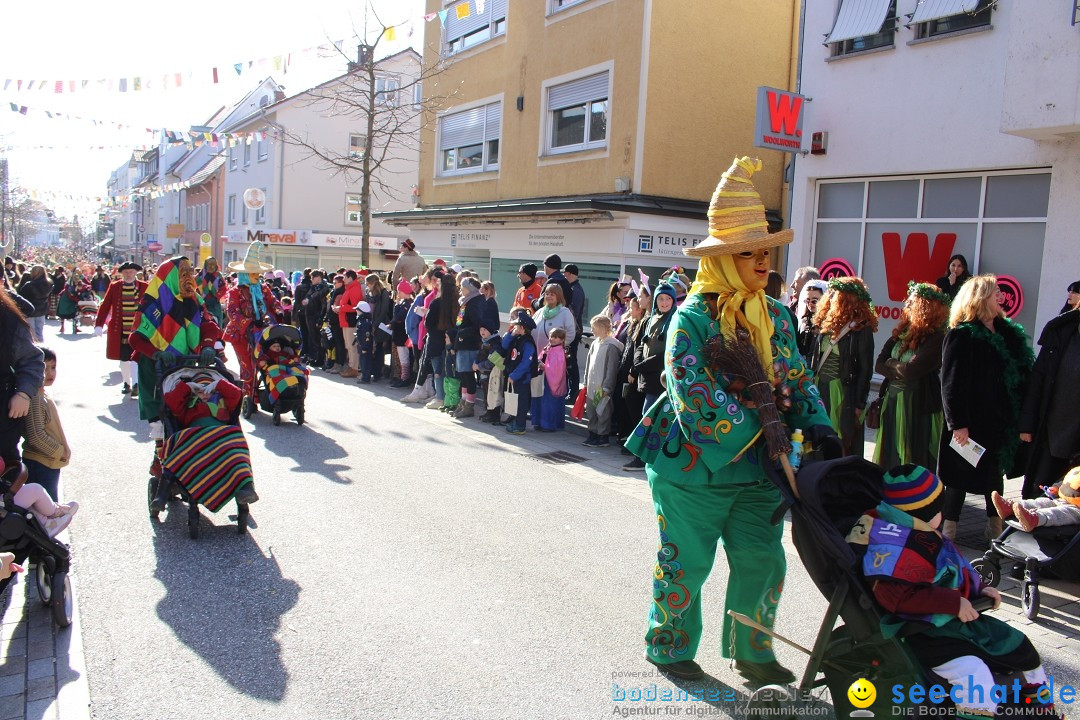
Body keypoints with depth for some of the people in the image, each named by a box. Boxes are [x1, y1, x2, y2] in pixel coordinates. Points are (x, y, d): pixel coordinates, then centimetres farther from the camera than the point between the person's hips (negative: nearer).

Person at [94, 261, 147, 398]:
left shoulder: (144, 287, 0)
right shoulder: (114, 287, 3)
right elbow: (105, 306, 1)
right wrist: (98, 325, -7)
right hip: (119, 331, 2)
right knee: (123, 358, 11)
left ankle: (135, 384, -11)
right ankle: (126, 383, 24)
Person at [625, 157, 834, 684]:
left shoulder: (772, 315, 7)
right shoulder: (693, 316, -14)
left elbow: (796, 376, 8)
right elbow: (692, 388, -24)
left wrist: (816, 424, -10)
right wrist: (757, 427, -26)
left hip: (757, 469, 6)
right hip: (694, 467, -6)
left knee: (763, 561, 12)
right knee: (686, 562, 8)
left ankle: (751, 651, 34)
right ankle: (669, 646, 31)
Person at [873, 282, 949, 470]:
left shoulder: (936, 338, -13)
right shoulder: (902, 332, 8)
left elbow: (910, 370, -21)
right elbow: (879, 365, 5)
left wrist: (891, 363, -3)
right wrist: (900, 371, -11)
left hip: (918, 406, -7)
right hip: (892, 400, 7)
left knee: (914, 461, 2)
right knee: (888, 460, 12)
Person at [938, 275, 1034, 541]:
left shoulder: (1011, 333, 8)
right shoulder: (961, 336, -11)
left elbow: (1025, 377, 9)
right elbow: (951, 384, -15)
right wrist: (957, 424, -19)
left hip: (1000, 422, 6)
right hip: (969, 423, -6)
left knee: (994, 472, 17)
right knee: (959, 477, 4)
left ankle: (996, 528, 30)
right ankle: (948, 531, 15)